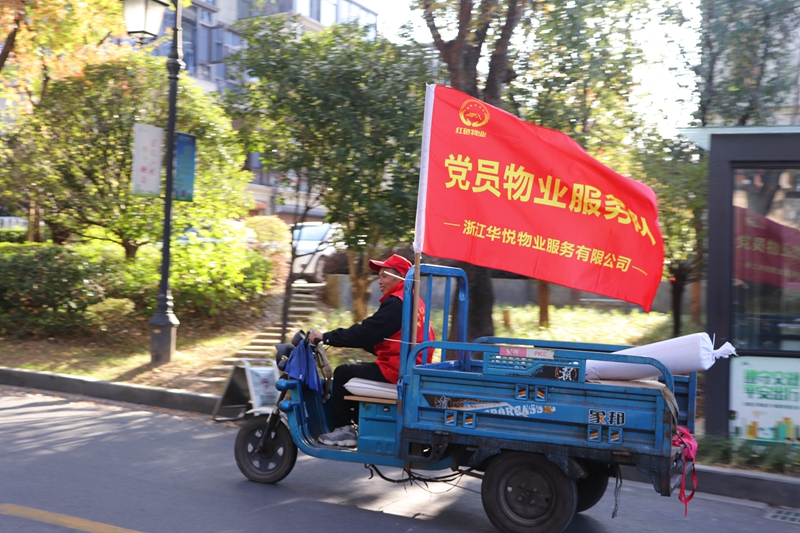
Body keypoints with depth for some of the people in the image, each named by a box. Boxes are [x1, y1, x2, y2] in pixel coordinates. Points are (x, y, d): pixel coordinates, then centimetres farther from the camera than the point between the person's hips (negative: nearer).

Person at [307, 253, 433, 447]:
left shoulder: (396, 303, -15)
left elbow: (366, 332, -18)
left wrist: (326, 337, -11)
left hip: (394, 370, -10)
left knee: (342, 374, 0)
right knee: (357, 368, 22)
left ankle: (343, 430, 6)